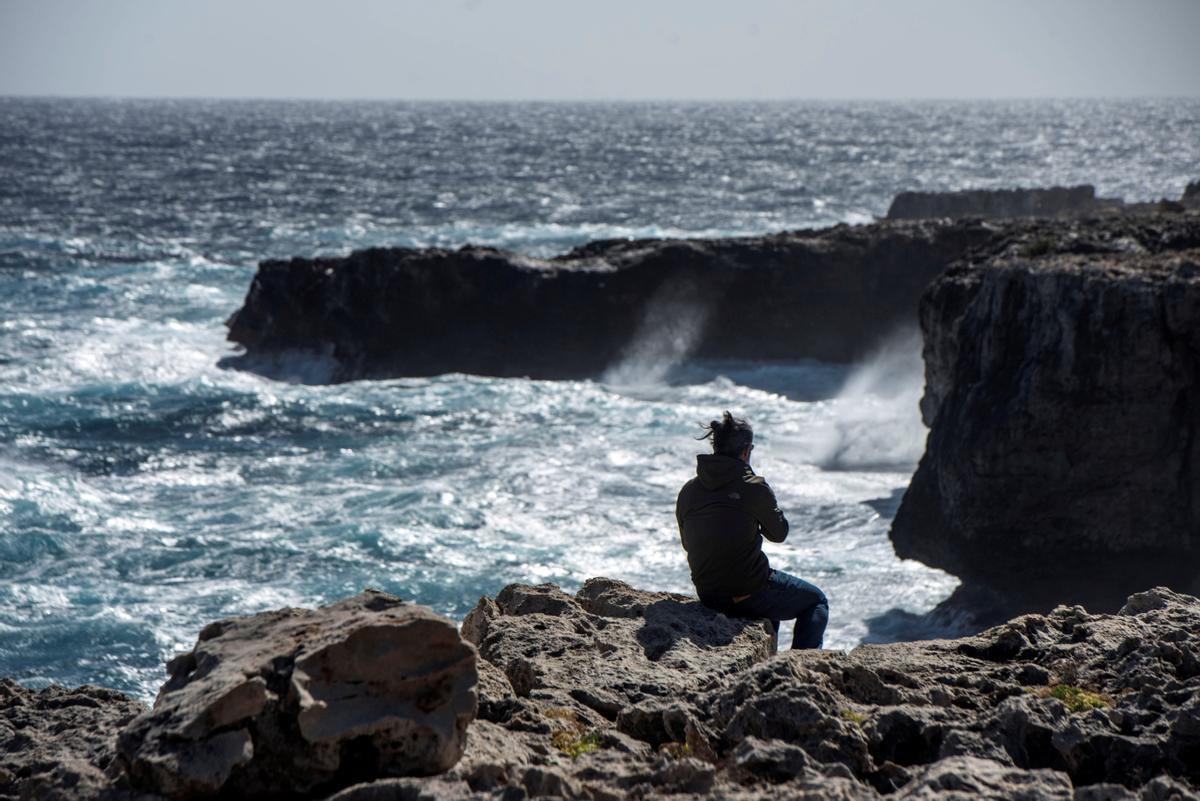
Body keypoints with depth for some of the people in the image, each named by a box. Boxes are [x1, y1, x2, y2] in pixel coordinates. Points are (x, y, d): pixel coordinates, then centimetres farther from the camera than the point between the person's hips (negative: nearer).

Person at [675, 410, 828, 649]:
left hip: (709, 598, 6)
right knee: (816, 601, 20)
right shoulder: (755, 488, -15)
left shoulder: (688, 492, 0)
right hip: (751, 597, -6)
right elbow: (778, 533, 0)